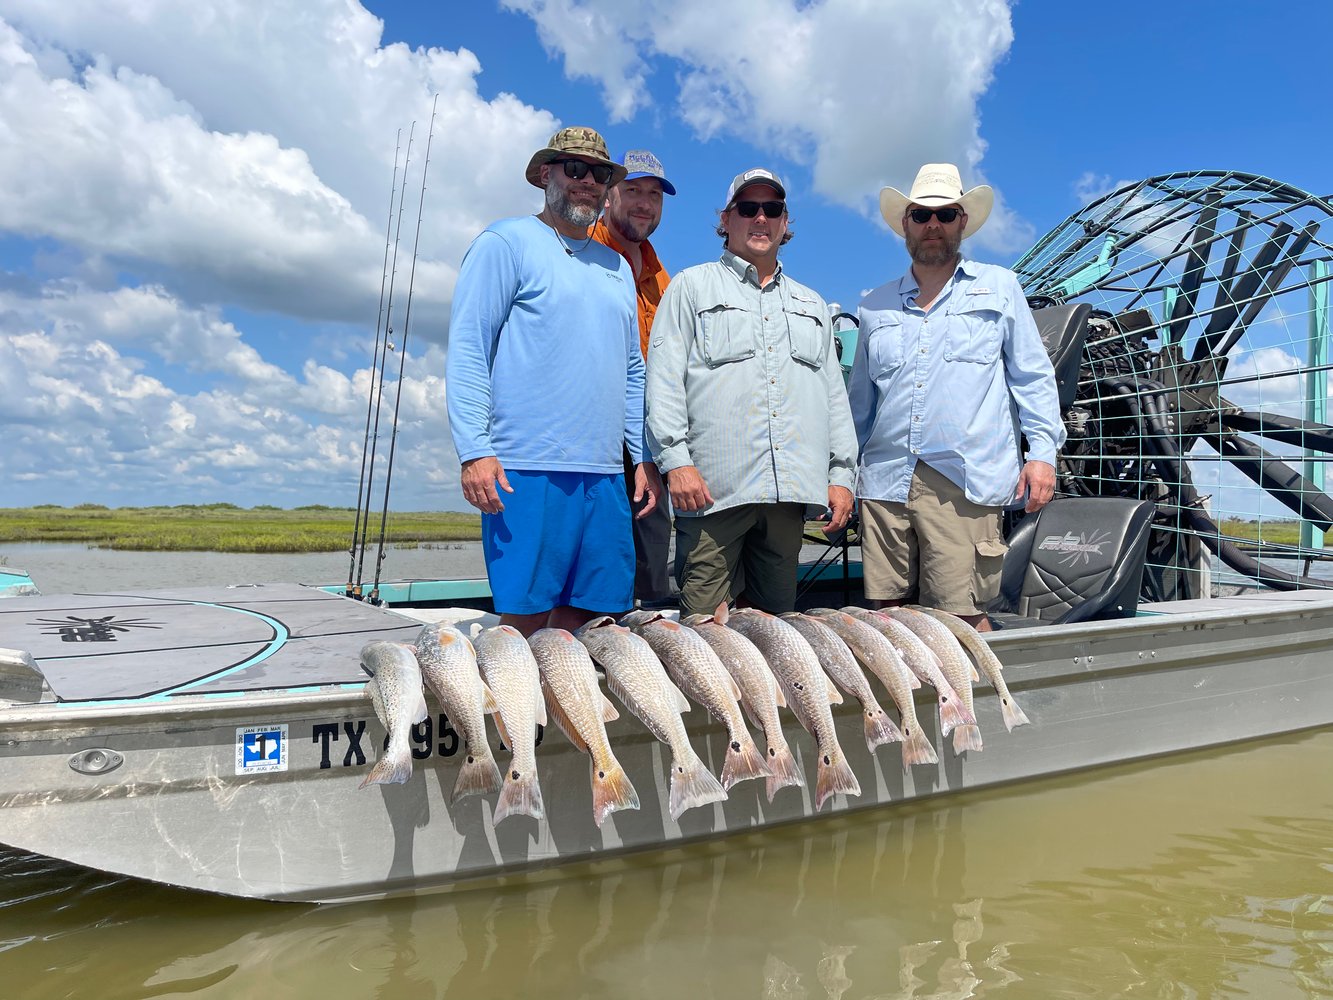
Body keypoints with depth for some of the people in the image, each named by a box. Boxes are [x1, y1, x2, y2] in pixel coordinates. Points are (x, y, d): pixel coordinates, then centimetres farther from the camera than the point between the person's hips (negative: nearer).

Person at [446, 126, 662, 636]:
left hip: (604, 472, 6)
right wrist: (474, 451, -15)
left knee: (586, 614, 6)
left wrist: (645, 457, 15)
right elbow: (467, 348, -5)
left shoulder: (616, 265, 22)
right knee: (524, 620, -3)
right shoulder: (508, 241, 3)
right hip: (526, 470, -6)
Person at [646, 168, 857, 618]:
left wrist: (841, 474, 11)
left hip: (789, 490, 5)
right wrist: (675, 460, -12)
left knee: (776, 621, 10)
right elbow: (665, 378, 0)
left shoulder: (811, 305, 25)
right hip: (713, 484, -4)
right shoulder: (693, 286, 11)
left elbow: (834, 393, 22)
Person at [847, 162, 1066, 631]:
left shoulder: (999, 287, 12)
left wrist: (1042, 451, -1)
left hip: (965, 482, -3)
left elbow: (1033, 376, 10)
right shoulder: (875, 306, 18)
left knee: (962, 619, -5)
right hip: (884, 480, 3)